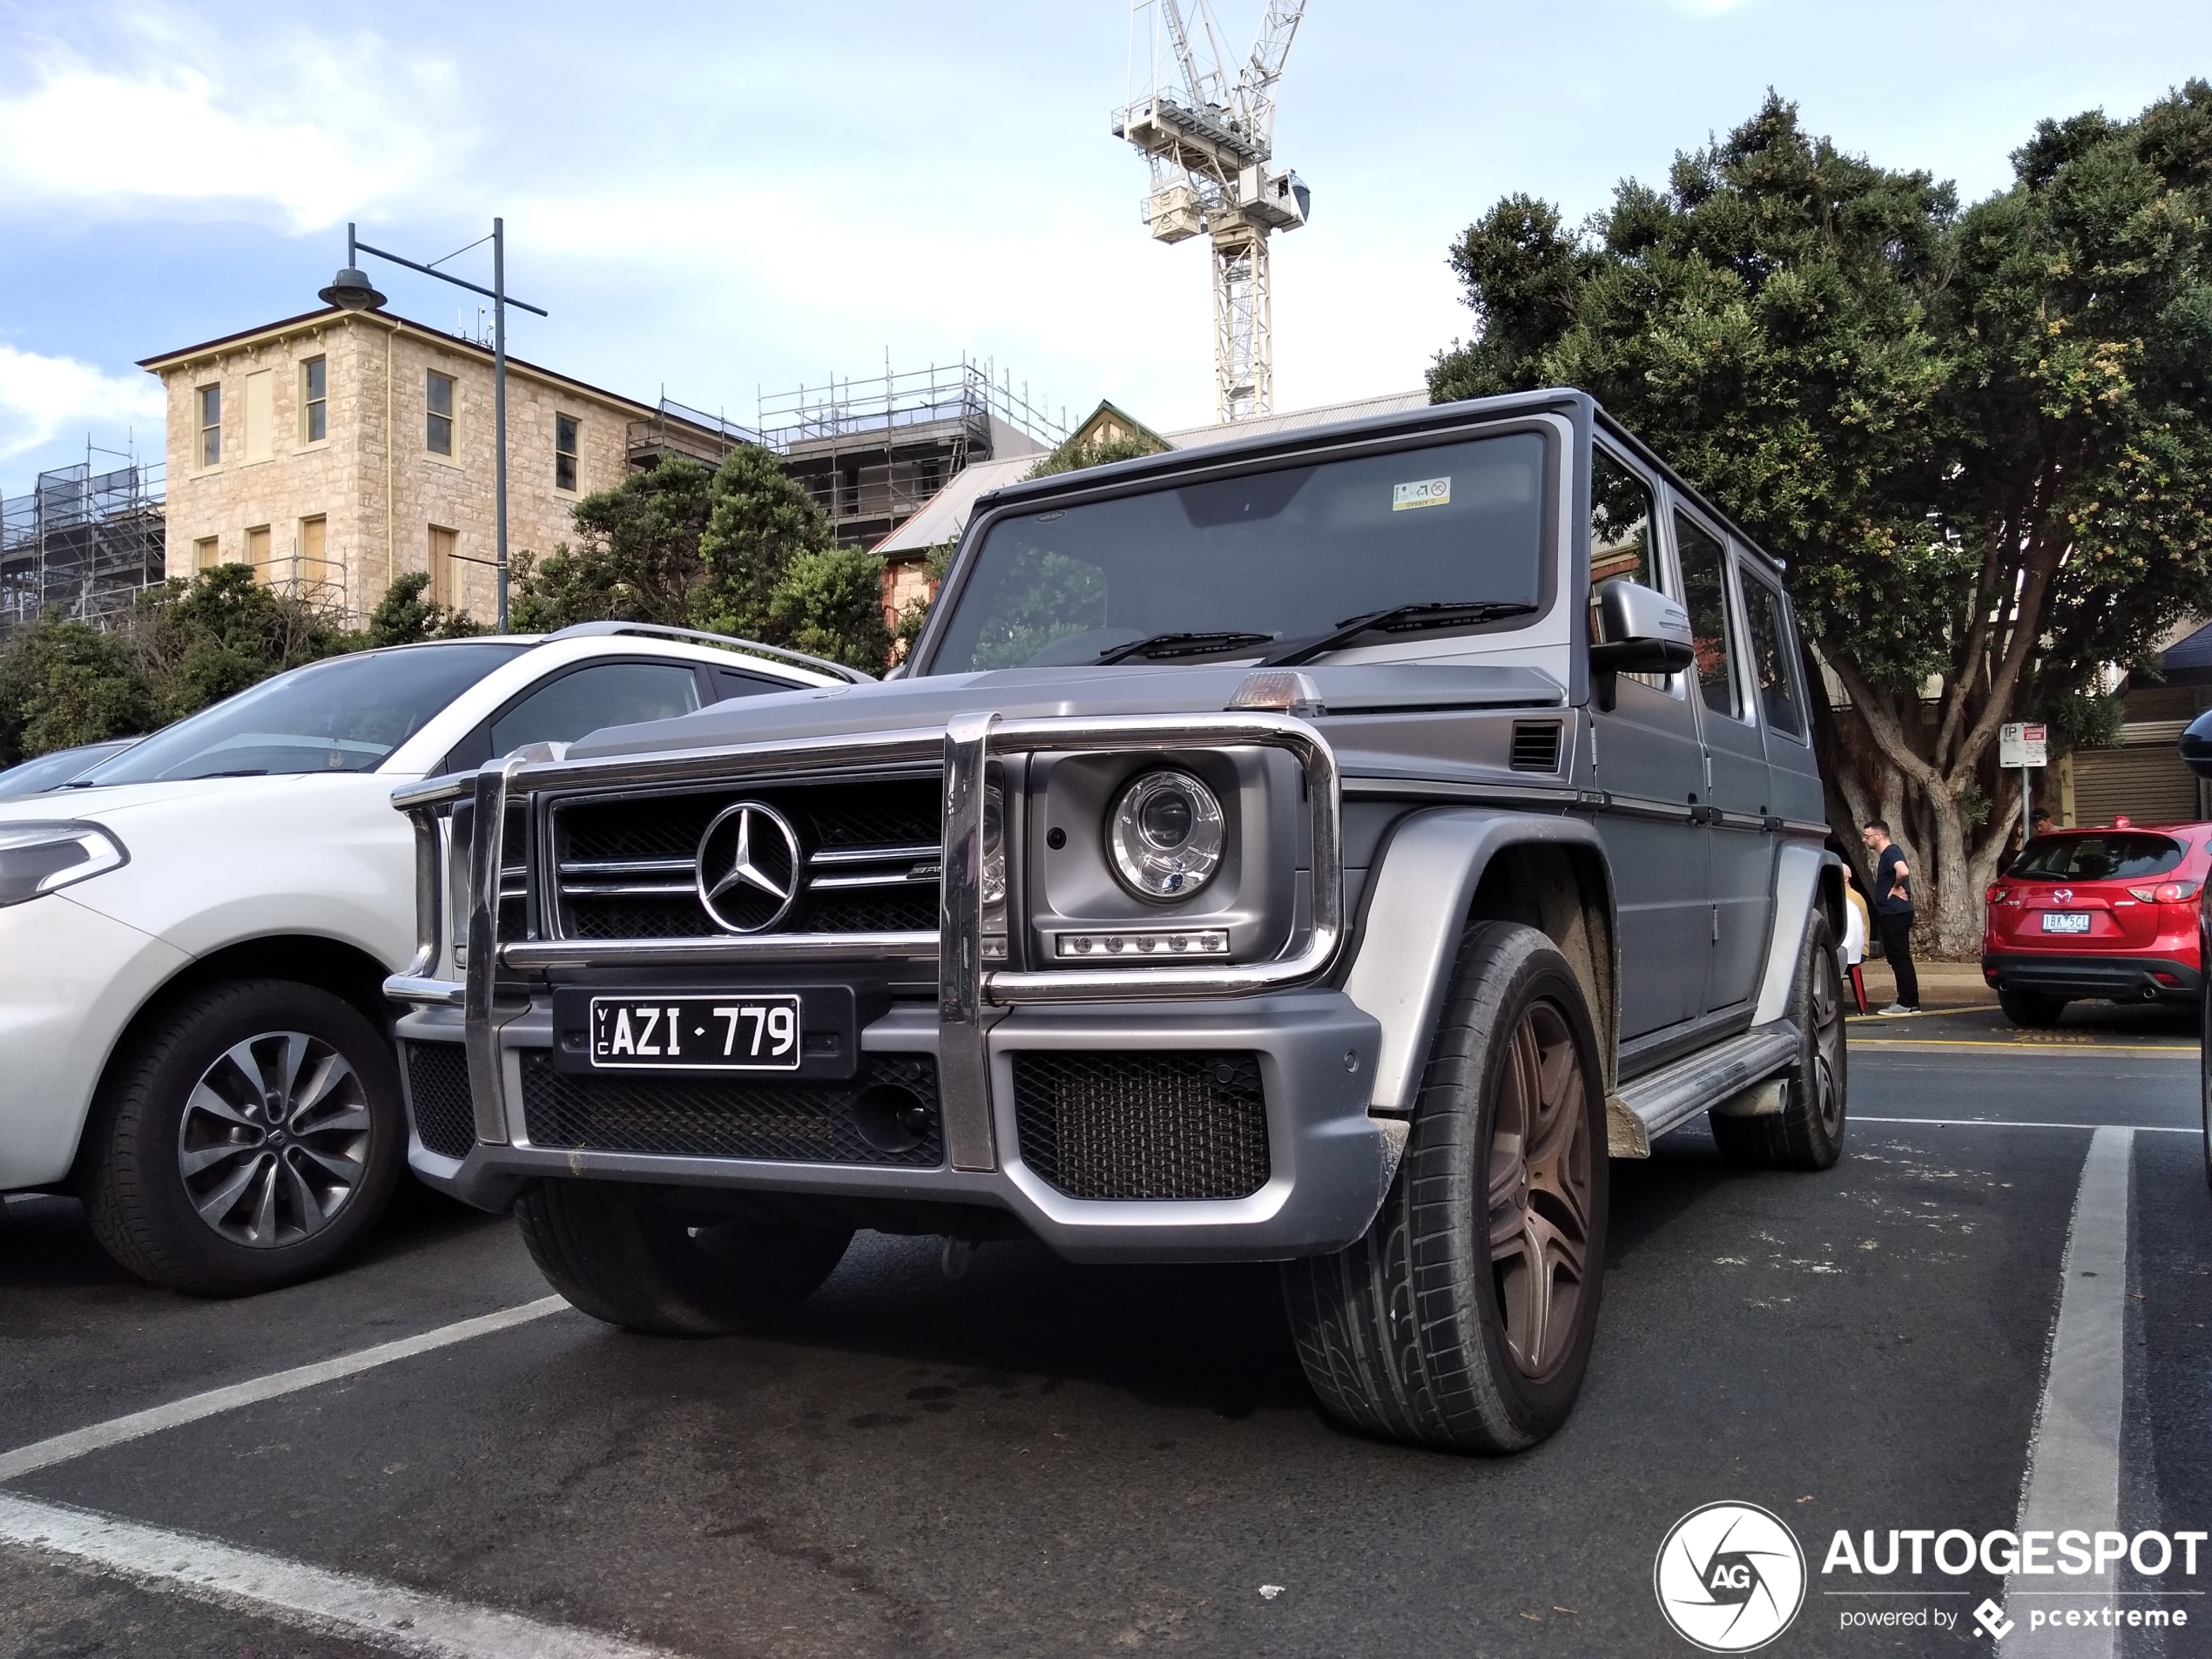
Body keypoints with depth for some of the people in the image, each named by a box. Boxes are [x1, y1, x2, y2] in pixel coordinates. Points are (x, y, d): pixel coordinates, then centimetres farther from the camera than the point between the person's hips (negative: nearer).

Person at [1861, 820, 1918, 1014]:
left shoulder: (1891, 852, -15)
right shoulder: (1887, 853, 17)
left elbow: (1903, 871, -34)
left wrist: (1895, 888, -17)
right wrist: (1896, 888, 12)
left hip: (1895, 913, -11)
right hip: (1891, 913, 11)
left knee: (1900, 958, -7)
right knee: (1898, 958, 13)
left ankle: (1908, 1003, -5)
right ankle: (1907, 1001, 17)